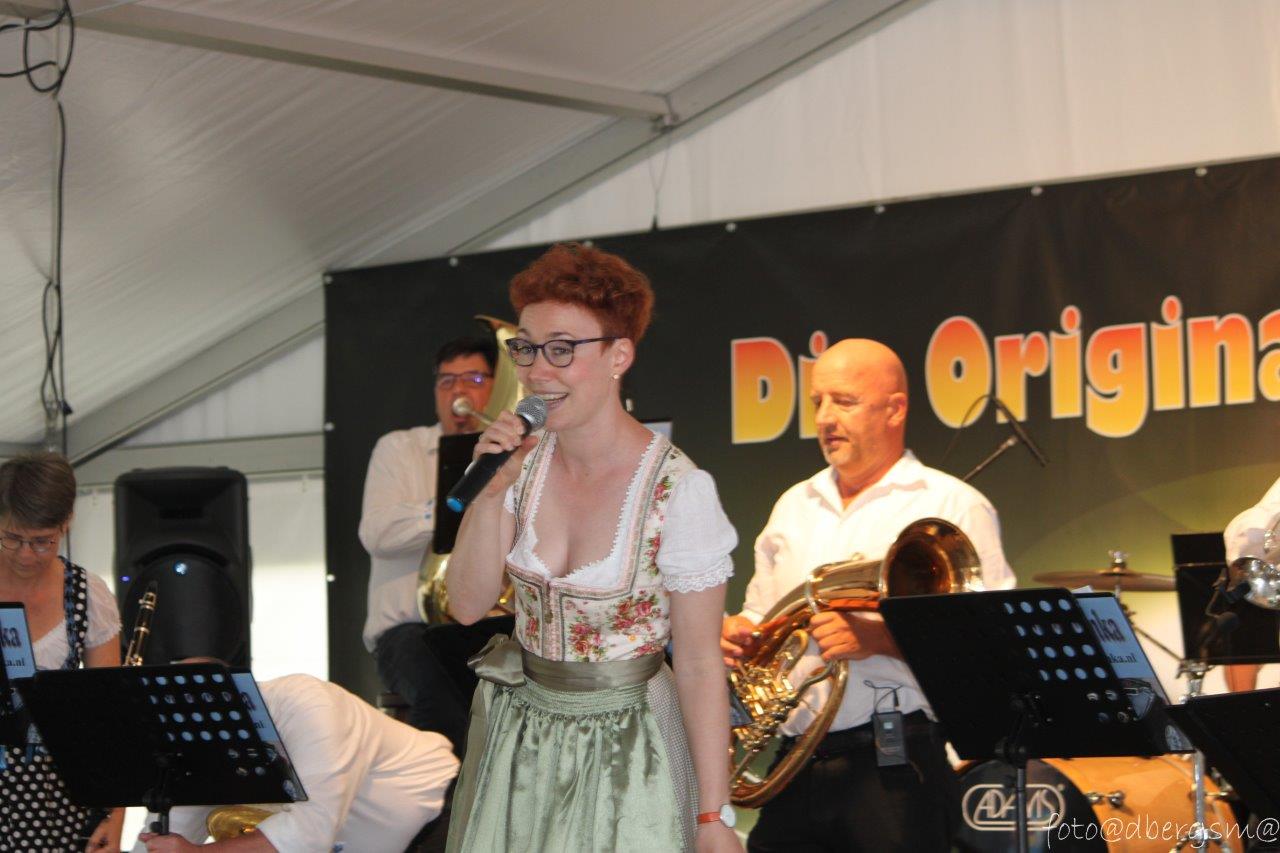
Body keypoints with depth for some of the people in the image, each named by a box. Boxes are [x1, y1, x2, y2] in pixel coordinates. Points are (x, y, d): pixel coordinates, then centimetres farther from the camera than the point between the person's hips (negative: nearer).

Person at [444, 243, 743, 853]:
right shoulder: (523, 462, -4)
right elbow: (467, 605, -3)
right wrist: (491, 491, -16)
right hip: (520, 730, 5)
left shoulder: (679, 490, -19)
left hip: (625, 744, -5)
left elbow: (699, 663, -16)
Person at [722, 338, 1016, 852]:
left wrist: (876, 639, -22)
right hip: (795, 767, 5)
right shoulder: (794, 507, 19)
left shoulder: (953, 506, -1)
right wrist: (739, 636, 4)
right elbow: (759, 616, 28)